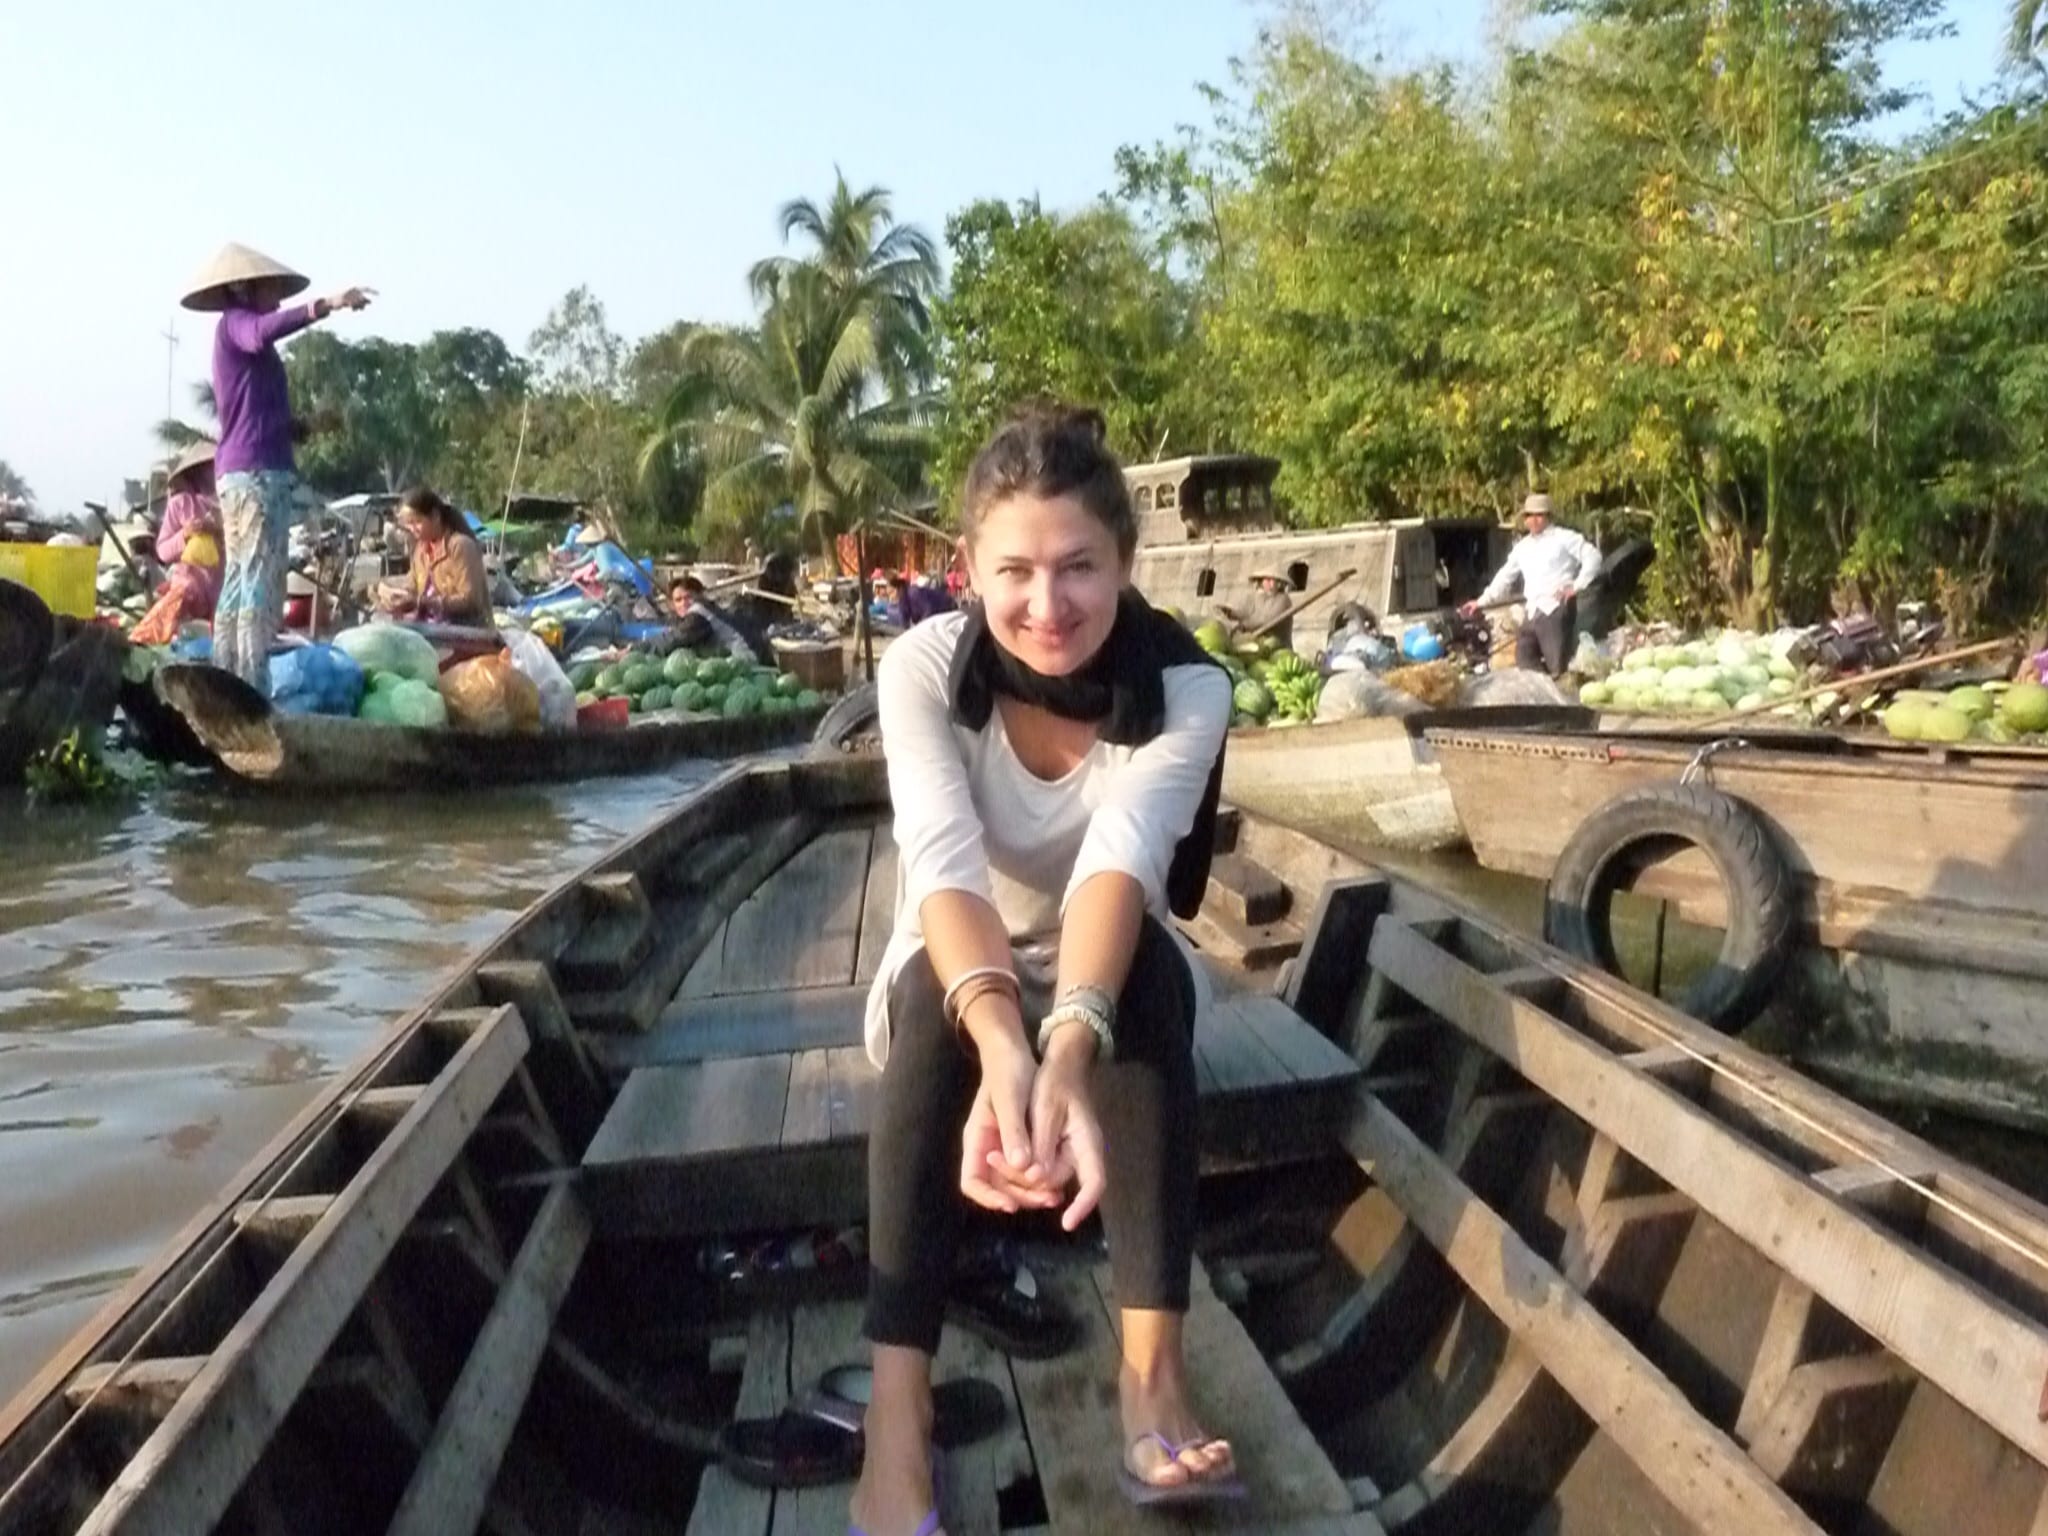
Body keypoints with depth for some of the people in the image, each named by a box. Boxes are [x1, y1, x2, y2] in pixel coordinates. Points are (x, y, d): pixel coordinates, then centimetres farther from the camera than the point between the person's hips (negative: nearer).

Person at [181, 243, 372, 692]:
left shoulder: (240, 334, 26)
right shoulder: (235, 322, -2)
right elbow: (263, 332, -28)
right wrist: (326, 305, -37)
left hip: (246, 471, 10)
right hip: (256, 471, -10)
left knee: (239, 581, 10)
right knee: (260, 583, -16)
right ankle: (252, 691, -21)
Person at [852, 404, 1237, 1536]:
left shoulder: (1185, 687, -23)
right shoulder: (924, 667, -22)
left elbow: (1122, 859, -40)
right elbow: (942, 863, -38)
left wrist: (1069, 1049, -59)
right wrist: (1004, 1046, -58)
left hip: (1110, 982, 0)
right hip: (955, 979, 0)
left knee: (1154, 974, -35)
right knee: (938, 991, -35)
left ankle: (1154, 1372, -34)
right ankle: (897, 1401, -36)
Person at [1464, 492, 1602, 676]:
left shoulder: (1563, 538, 0)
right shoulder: (1522, 547, 20)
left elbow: (1593, 557, -5)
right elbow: (1505, 577, 27)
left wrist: (1576, 586, -13)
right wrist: (1482, 601, 22)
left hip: (1556, 609, -7)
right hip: (1533, 612, 7)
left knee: (1558, 666, -13)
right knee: (1524, 661, 4)